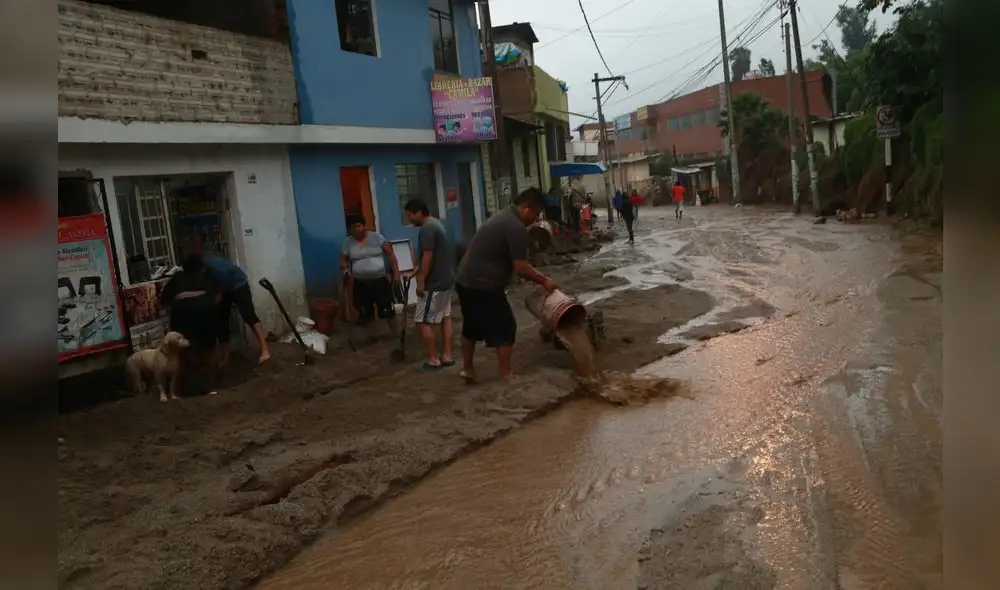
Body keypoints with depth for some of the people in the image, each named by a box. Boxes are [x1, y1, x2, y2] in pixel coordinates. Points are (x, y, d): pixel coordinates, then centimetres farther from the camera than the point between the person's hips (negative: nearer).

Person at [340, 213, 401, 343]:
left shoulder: (376, 237, -3)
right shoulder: (348, 243, 2)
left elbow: (390, 254, -1)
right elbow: (343, 261, 9)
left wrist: (396, 272, -6)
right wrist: (345, 269, -15)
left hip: (380, 281, -2)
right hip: (361, 284, 2)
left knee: (388, 310, 1)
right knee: (366, 313, 11)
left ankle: (396, 335, 17)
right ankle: (373, 336, 28)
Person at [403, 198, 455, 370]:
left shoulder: (426, 229, -19)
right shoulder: (436, 224, 14)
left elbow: (428, 257, -24)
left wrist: (421, 281, -20)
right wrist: (418, 269, 24)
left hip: (434, 283, -11)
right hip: (446, 280, 11)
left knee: (422, 321, -3)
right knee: (445, 317, 13)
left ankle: (433, 359, 2)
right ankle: (447, 356, 18)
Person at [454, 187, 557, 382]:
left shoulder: (504, 217, 16)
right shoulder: (516, 227, -16)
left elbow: (510, 263, 20)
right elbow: (520, 268, -18)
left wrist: (537, 278, 16)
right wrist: (543, 281, -4)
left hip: (464, 281, 10)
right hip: (482, 286, -10)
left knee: (471, 326, 22)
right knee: (504, 328, 2)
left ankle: (467, 369, 33)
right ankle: (505, 376, 8)